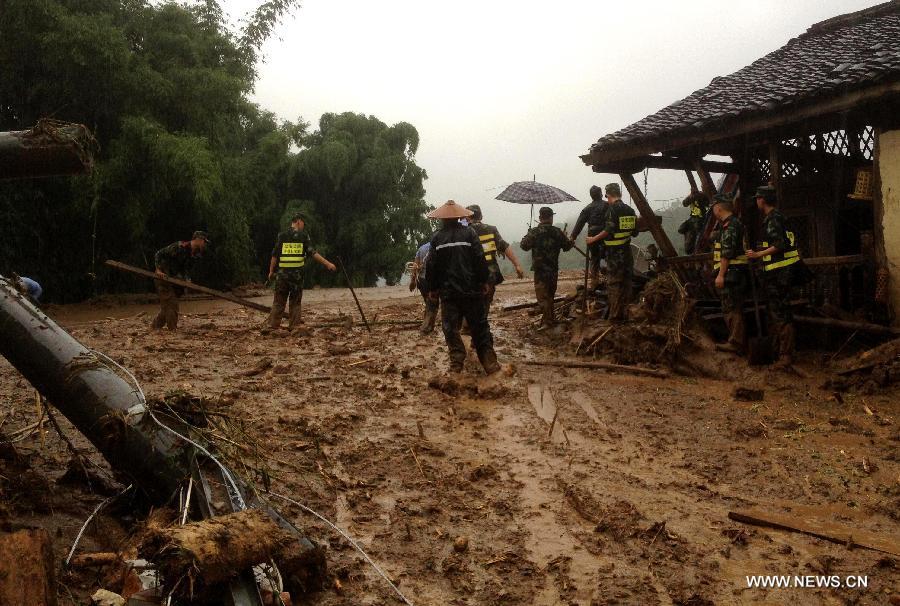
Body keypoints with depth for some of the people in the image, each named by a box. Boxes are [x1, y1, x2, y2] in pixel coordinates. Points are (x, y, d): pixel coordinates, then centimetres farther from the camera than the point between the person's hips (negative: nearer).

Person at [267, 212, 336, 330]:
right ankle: (294, 327, 6)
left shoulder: (281, 236, 5)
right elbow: (313, 253, -7)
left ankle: (273, 326, 3)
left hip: (281, 273, 2)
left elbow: (274, 256, 4)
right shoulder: (304, 236, 0)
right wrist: (327, 264, -5)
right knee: (295, 302, 7)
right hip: (297, 274, -1)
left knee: (278, 302, 7)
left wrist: (271, 271, 13)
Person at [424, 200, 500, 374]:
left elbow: (431, 265, 1)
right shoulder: (469, 233, -3)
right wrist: (485, 281, 3)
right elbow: (480, 259, -6)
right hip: (471, 289, 0)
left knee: (450, 327, 7)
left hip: (448, 290, 0)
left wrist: (431, 288, 10)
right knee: (479, 326, 6)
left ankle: (456, 362, 0)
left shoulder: (437, 238, 0)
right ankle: (490, 363, 4)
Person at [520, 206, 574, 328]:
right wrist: (570, 240, 30)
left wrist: (527, 236, 10)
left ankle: (546, 322, -7)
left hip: (540, 270, -4)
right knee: (550, 295, 18)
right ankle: (550, 319, 26)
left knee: (542, 296, -2)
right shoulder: (557, 232, -1)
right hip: (553, 269, 4)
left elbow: (524, 245, -8)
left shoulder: (534, 232, -11)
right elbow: (567, 246, 8)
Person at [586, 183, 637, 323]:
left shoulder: (612, 209, -12)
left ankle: (615, 316, -2)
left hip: (614, 252, -7)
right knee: (626, 282, 13)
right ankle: (624, 313, 21)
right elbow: (634, 232, 13)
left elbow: (608, 231, -19)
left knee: (614, 284, -3)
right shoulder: (630, 210, 9)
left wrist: (593, 239, -8)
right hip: (627, 251, 7)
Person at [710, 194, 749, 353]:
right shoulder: (733, 223, 19)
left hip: (730, 273, -11)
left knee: (731, 309, -9)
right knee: (735, 309, 14)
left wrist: (721, 274, -21)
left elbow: (727, 253, -21)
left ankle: (735, 343, -8)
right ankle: (737, 340, 20)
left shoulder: (730, 225, -14)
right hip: (736, 274, 11)